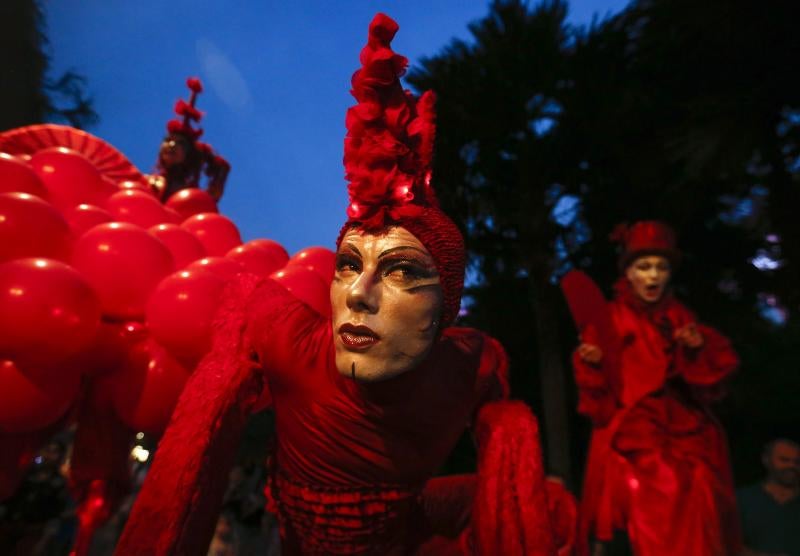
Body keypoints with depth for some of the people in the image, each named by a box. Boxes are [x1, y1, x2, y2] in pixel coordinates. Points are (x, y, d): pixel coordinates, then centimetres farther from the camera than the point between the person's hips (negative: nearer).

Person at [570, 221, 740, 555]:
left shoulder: (679, 318, 9)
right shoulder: (609, 319, -2)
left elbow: (713, 376, 8)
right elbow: (596, 387, -5)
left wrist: (699, 349, -9)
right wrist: (593, 363, -24)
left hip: (683, 431, 4)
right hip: (631, 432, -4)